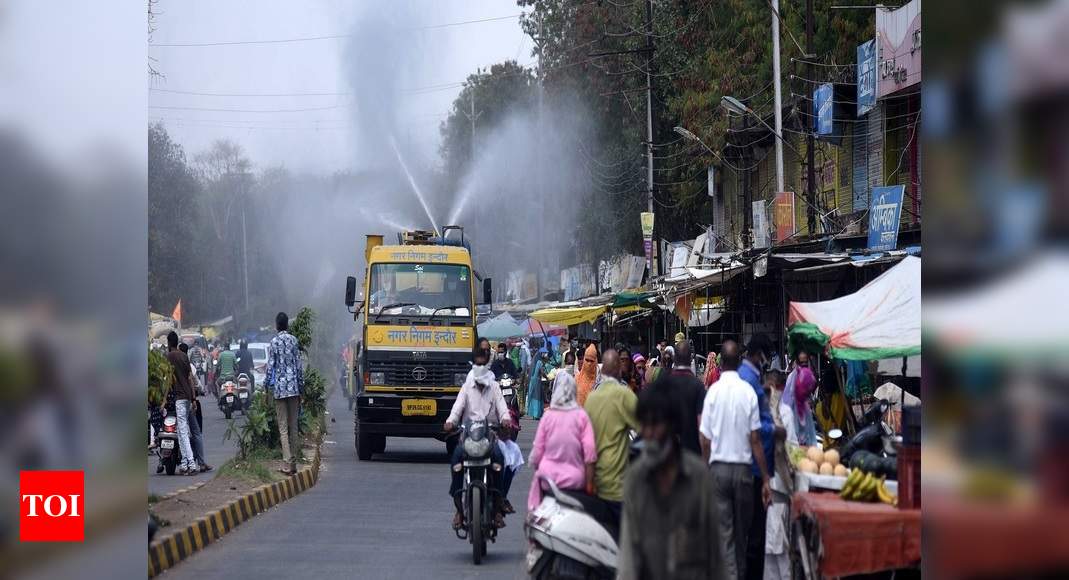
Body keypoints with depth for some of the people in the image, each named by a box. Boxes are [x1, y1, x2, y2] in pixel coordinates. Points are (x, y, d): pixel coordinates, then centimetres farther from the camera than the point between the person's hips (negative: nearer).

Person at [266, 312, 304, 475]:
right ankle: (293, 463, 12)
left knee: (283, 428, -4)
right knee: (293, 427, 9)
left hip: (280, 388, -3)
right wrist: (301, 388, 13)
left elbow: (270, 367, -6)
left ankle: (287, 464, -13)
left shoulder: (274, 342, -4)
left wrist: (268, 388, 3)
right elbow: (299, 365, 6)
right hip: (293, 387, 3)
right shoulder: (293, 340, 5)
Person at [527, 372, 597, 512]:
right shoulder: (581, 416, -6)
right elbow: (590, 452, -8)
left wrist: (536, 468, 19)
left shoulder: (548, 416, -5)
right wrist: (589, 483, -2)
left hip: (548, 479, 1)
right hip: (575, 480, -1)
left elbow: (537, 450, 0)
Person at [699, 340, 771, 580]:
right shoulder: (748, 391, -7)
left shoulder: (713, 391, -7)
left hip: (718, 467, -1)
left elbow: (705, 440, -5)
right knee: (742, 529, 16)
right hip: (743, 467, 1)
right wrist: (765, 479, -1)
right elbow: (755, 439, -6)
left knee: (724, 531, 1)